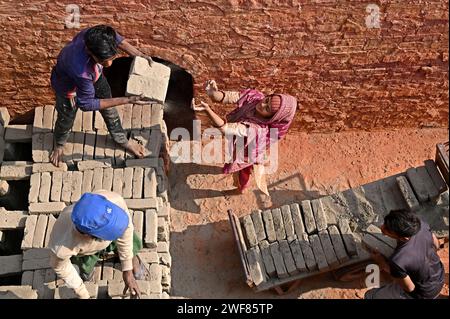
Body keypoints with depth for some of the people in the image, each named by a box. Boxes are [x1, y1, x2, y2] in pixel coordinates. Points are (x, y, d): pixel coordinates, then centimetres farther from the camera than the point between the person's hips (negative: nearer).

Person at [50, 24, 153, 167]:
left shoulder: (97, 36, -38)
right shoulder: (80, 69, -51)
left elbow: (118, 40, -11)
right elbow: (86, 104, -36)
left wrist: (141, 56, -23)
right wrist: (127, 100, -38)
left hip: (93, 75, 5)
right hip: (69, 86, -4)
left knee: (109, 109, 23)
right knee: (66, 120, 22)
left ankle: (121, 139, 51)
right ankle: (59, 145, 57)